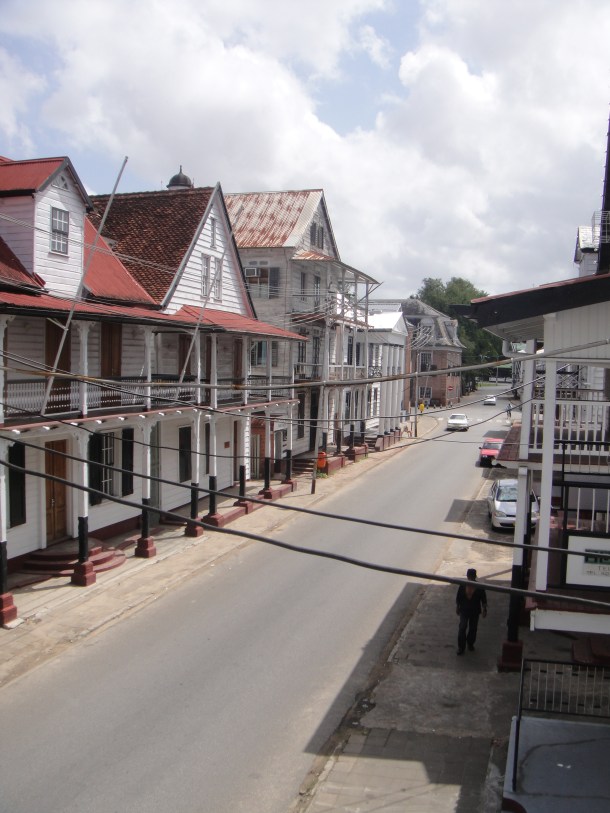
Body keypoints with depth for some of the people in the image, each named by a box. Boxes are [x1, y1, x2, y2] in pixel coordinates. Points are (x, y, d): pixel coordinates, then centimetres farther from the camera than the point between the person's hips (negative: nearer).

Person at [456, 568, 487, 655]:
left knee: (473, 628, 12)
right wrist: (457, 607, 6)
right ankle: (461, 647, 3)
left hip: (475, 611, 0)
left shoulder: (479, 587, -11)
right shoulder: (462, 586, -9)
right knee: (462, 628, -6)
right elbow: (458, 597, 2)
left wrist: (484, 609, -3)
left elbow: (483, 599, -3)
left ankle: (470, 644, 34)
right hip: (464, 610, 0)